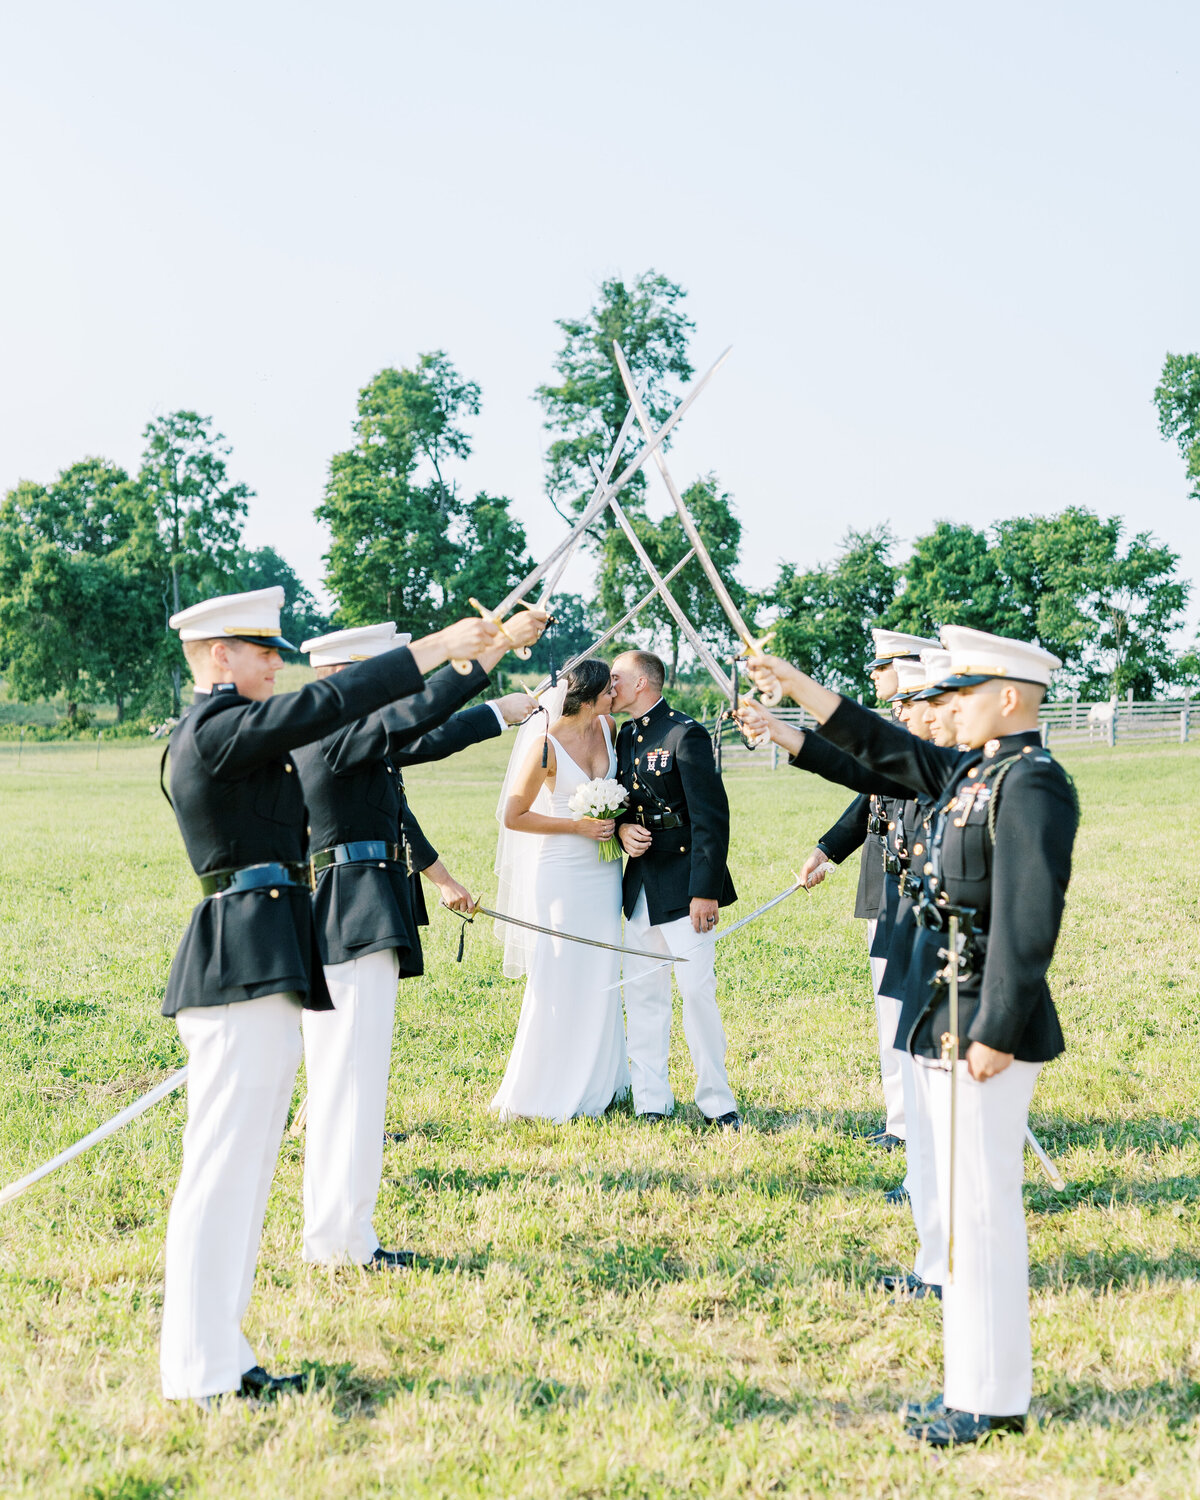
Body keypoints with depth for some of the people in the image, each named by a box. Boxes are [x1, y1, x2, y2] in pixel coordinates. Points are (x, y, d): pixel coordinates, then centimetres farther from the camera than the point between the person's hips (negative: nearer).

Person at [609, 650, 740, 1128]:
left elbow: (712, 818, -14)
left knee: (698, 992, -6)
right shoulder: (624, 738, 13)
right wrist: (622, 828, -3)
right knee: (642, 994, 8)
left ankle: (716, 1101, 4)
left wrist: (705, 890, -18)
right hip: (641, 887, 8)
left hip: (683, 886, -7)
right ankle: (651, 1102, 15)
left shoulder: (685, 735, -11)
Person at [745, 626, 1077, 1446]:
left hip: (987, 1028, -10)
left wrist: (995, 1033, -22)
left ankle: (993, 1401, 7)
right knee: (966, 1206, 15)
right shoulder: (971, 772, 13)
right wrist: (796, 684, 23)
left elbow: (1029, 920, -21)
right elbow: (882, 746, 25)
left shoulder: (1032, 785, -15)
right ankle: (979, 1384, 25)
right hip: (942, 1022, 10)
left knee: (981, 1210, -3)